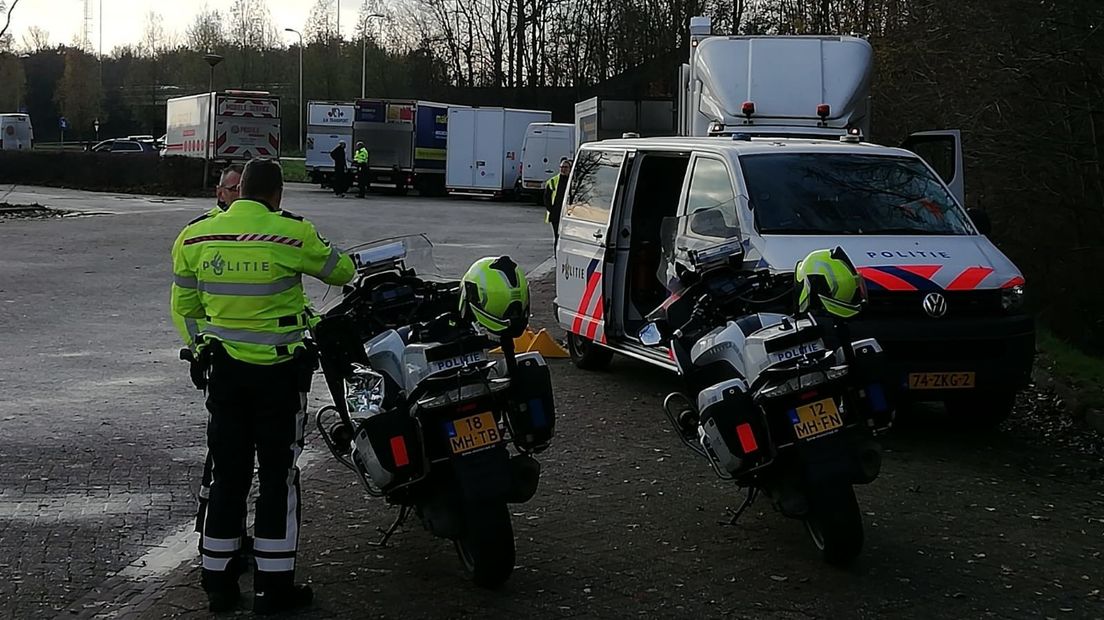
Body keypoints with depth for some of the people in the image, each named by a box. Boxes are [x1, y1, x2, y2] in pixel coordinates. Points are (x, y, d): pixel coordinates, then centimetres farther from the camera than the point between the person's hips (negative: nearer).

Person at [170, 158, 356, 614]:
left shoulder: (195, 237, -1)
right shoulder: (291, 235, -13)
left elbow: (184, 308, 8)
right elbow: (339, 272, 3)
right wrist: (345, 264, 27)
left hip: (222, 367, 4)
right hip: (279, 370, -4)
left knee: (227, 473, 12)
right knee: (278, 475, 5)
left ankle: (218, 584, 18)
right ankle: (273, 587, 10)